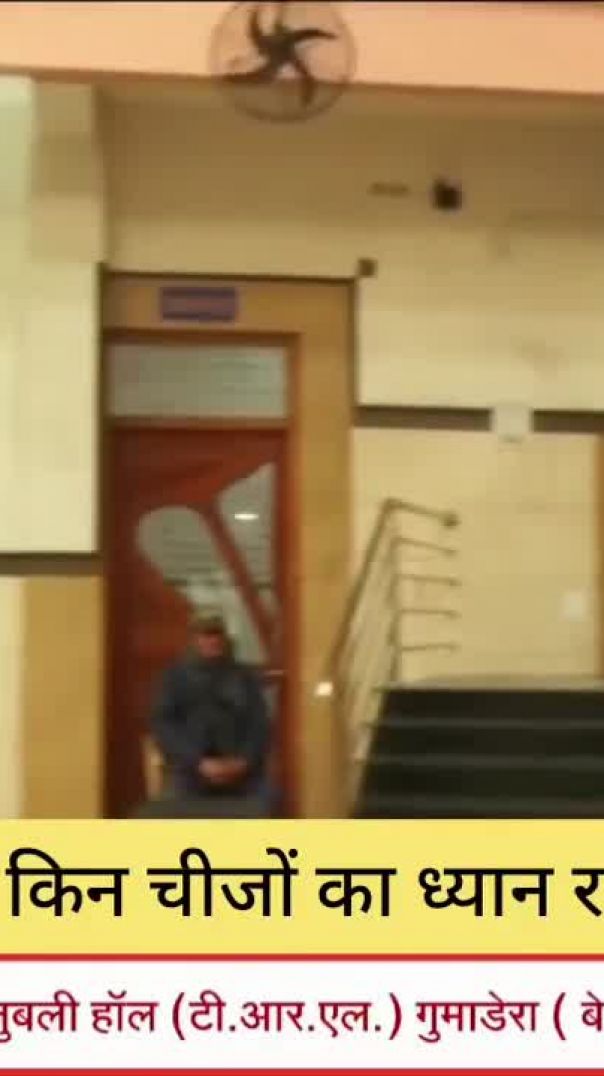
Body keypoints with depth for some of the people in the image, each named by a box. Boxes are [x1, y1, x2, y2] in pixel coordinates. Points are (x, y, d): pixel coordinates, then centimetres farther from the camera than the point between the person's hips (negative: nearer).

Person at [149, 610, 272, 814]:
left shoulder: (245, 677, 15)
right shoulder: (176, 676, 10)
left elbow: (260, 725, 10)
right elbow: (162, 725, 0)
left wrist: (244, 761, -9)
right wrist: (199, 762, -11)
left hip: (244, 777, 2)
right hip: (190, 776, -1)